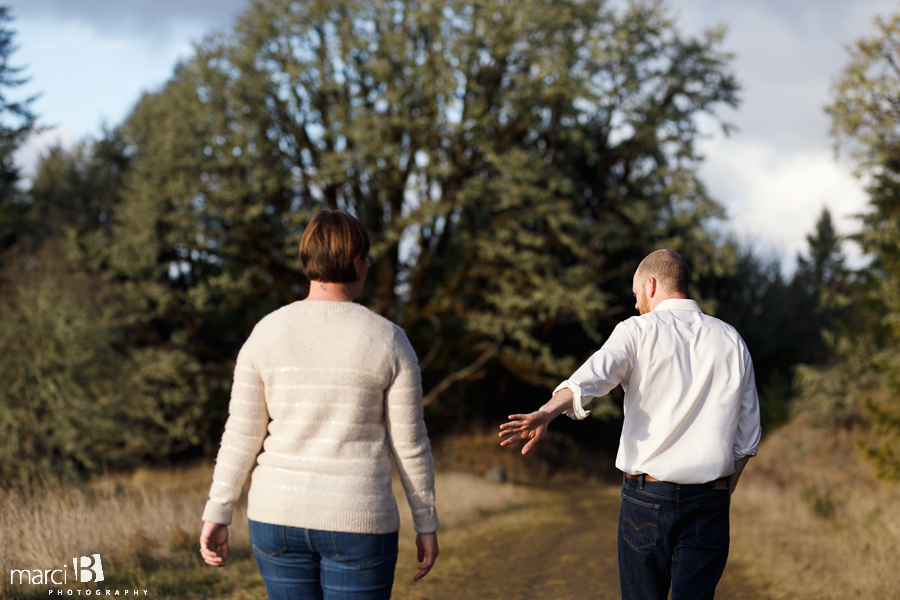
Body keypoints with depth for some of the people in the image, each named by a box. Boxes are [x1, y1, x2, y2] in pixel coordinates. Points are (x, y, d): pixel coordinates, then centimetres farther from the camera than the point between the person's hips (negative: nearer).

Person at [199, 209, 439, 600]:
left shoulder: (266, 334, -3)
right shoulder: (389, 341, -8)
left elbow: (241, 435, -3)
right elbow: (410, 443, -5)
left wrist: (216, 516, 3)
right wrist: (427, 524, 5)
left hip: (281, 513, 3)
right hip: (356, 521, -3)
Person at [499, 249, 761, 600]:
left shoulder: (639, 331, -2)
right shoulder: (731, 341, 9)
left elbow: (592, 376, -24)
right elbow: (747, 436, 12)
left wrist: (546, 413, -39)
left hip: (647, 494, -2)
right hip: (709, 499, 2)